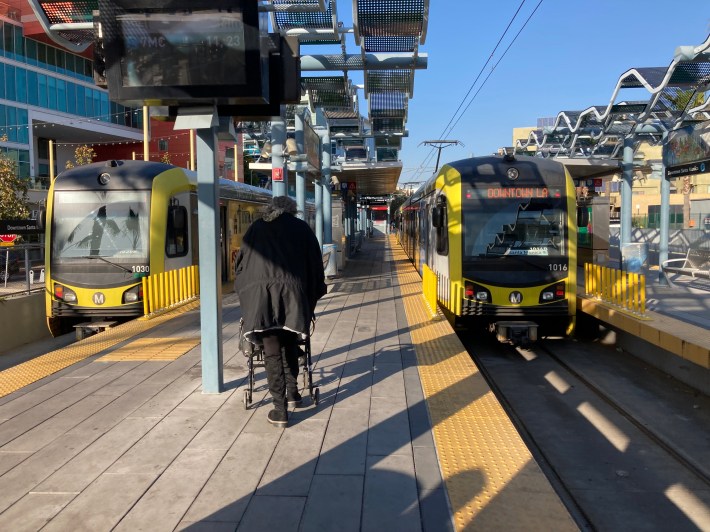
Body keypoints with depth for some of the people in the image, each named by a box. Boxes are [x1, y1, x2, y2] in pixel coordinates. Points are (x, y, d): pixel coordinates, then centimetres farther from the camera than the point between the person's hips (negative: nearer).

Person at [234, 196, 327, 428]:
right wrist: (316, 293, 23)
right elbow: (315, 263, 15)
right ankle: (292, 391, 28)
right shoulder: (301, 228, 18)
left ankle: (280, 409, 0)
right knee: (289, 344, 21)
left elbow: (240, 262, 21)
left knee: (272, 351, 1)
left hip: (260, 292, 0)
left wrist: (246, 291, 32)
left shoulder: (256, 228, 21)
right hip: (292, 292, 0)